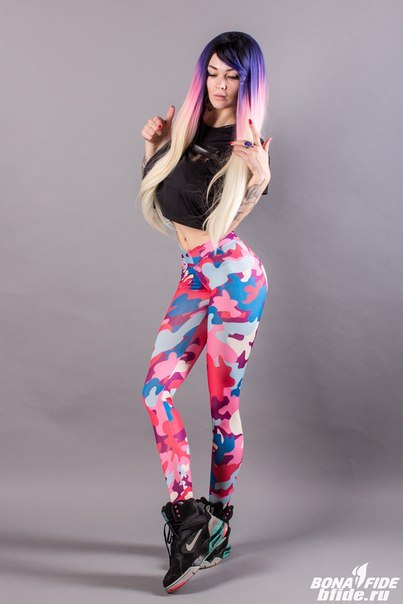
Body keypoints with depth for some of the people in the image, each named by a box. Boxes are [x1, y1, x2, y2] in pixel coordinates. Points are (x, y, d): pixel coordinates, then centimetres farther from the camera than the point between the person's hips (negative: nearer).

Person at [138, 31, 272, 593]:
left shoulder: (249, 144, -5)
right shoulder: (185, 123, 11)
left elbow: (227, 221, -17)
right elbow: (152, 186, 21)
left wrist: (260, 179, -32)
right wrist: (154, 144, 7)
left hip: (234, 273, -6)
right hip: (194, 276, 6)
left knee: (223, 405, 0)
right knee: (156, 389, -7)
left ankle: (218, 525, 15)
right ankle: (186, 512, -2)